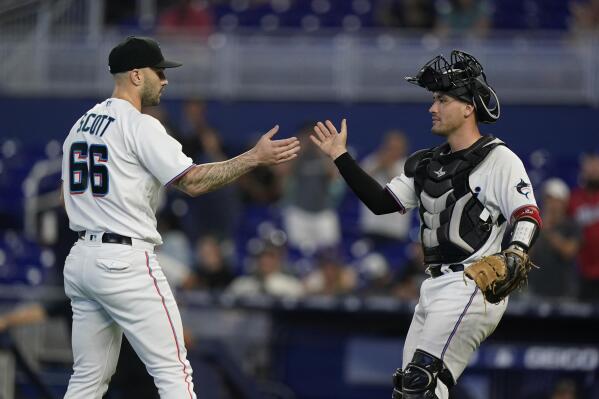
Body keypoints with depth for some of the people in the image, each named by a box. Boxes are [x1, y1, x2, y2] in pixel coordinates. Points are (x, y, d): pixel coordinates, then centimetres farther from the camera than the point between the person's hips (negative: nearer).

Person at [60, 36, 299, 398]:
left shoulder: (81, 125, 15)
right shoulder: (140, 125, -10)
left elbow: (70, 199, 19)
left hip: (80, 258, 9)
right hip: (125, 261, -9)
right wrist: (255, 157, -13)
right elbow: (193, 182, -15)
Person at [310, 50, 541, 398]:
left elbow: (528, 217, -15)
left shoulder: (498, 159, -7)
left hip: (472, 285, -9)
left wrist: (514, 255, -34)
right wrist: (341, 157, 14)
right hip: (435, 288, 9)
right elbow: (381, 202, 17)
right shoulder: (428, 164, 18)